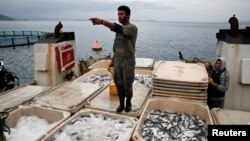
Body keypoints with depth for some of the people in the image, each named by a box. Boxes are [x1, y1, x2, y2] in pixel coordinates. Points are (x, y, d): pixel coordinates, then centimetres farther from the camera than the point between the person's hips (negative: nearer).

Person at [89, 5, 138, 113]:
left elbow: (118, 28, -34)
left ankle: (128, 103, 28)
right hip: (118, 62, 6)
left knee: (127, 85, 5)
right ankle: (121, 104, 27)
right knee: (119, 84, 11)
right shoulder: (120, 29, 11)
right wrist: (112, 61, 13)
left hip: (128, 63, -6)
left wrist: (102, 22, -45)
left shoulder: (132, 28, -13)